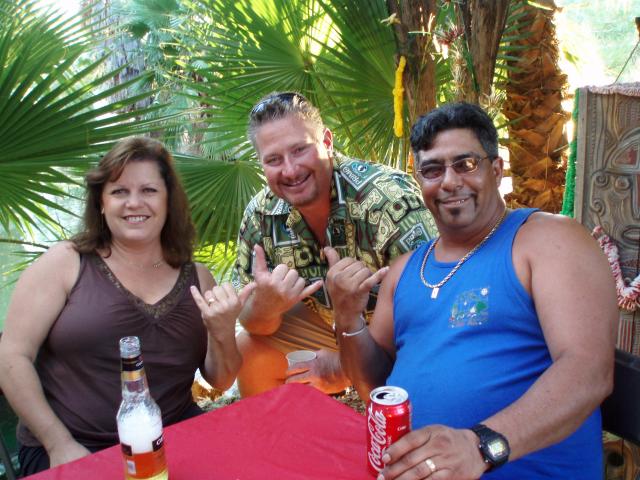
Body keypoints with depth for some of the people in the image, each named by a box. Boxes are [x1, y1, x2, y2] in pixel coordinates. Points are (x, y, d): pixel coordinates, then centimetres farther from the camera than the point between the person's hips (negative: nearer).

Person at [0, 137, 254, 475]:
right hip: (72, 450, -2)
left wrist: (223, 333, -12)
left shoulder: (196, 278, 6)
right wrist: (61, 445, -10)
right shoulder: (65, 263, 0)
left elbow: (220, 381, 8)